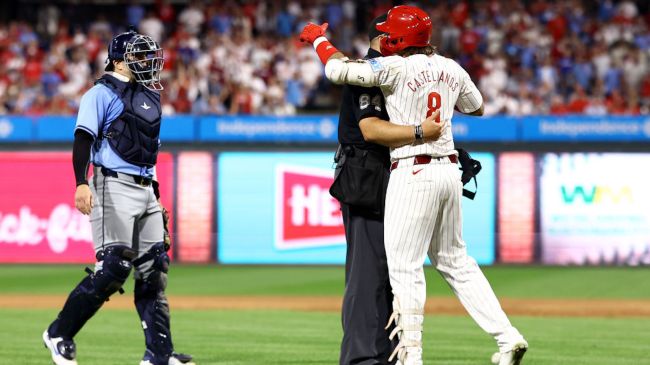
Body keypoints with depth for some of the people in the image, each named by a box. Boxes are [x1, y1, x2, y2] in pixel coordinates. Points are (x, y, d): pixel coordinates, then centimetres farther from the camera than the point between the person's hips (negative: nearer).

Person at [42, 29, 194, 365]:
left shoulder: (150, 96, 20)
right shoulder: (102, 93, -4)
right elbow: (83, 139, -14)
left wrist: (155, 197, 24)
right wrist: (82, 183, -28)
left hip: (145, 191, 8)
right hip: (114, 186, -8)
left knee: (154, 270, 3)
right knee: (113, 267, -14)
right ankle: (59, 335, -2)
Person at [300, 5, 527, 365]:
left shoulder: (396, 67, -11)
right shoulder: (451, 69, 9)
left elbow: (337, 69, -13)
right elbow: (476, 107, 26)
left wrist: (318, 38, 5)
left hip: (413, 172, -7)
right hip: (448, 171, 7)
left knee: (405, 266, -4)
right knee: (454, 261, 17)